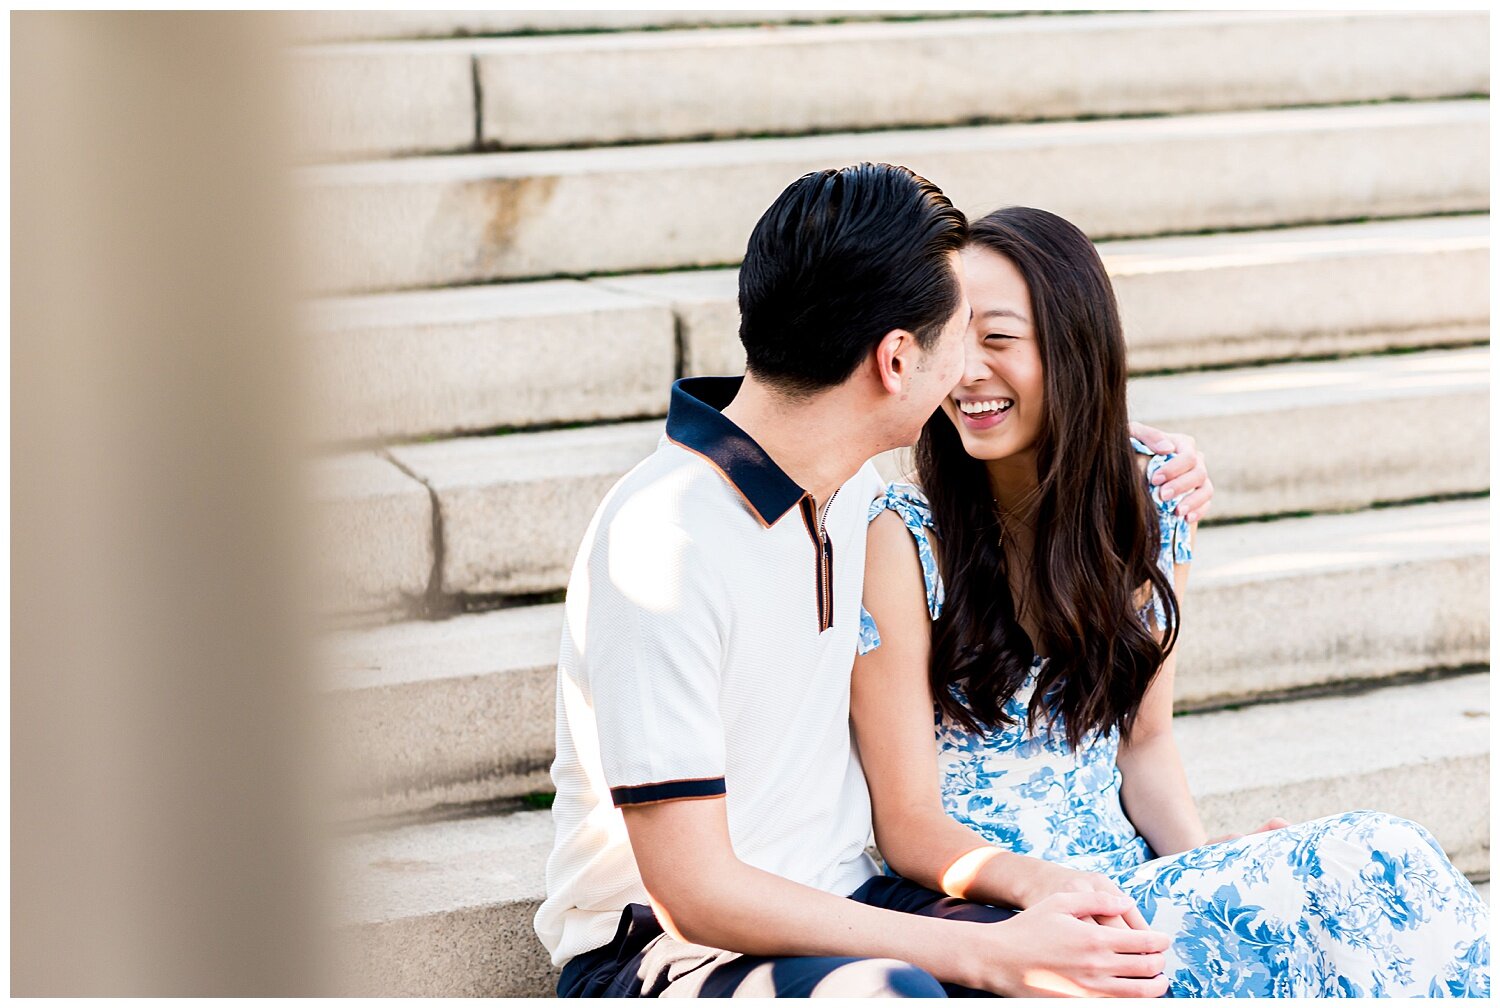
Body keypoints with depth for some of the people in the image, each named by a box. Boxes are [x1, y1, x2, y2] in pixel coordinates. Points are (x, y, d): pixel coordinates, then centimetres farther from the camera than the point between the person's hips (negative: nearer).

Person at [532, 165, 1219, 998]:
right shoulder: (659, 545, -22)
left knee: (1129, 971, -15)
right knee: (890, 993, -38)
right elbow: (692, 892, -24)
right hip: (661, 950, -8)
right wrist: (990, 956, -25)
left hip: (835, 904, 8)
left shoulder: (851, 490, 4)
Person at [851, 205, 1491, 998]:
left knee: (1381, 862, -23)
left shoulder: (1148, 502, 5)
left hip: (1138, 880, 6)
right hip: (984, 907, -6)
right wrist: (1037, 882, -30)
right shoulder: (900, 536, -10)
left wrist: (1203, 855, -7)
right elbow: (907, 822, -10)